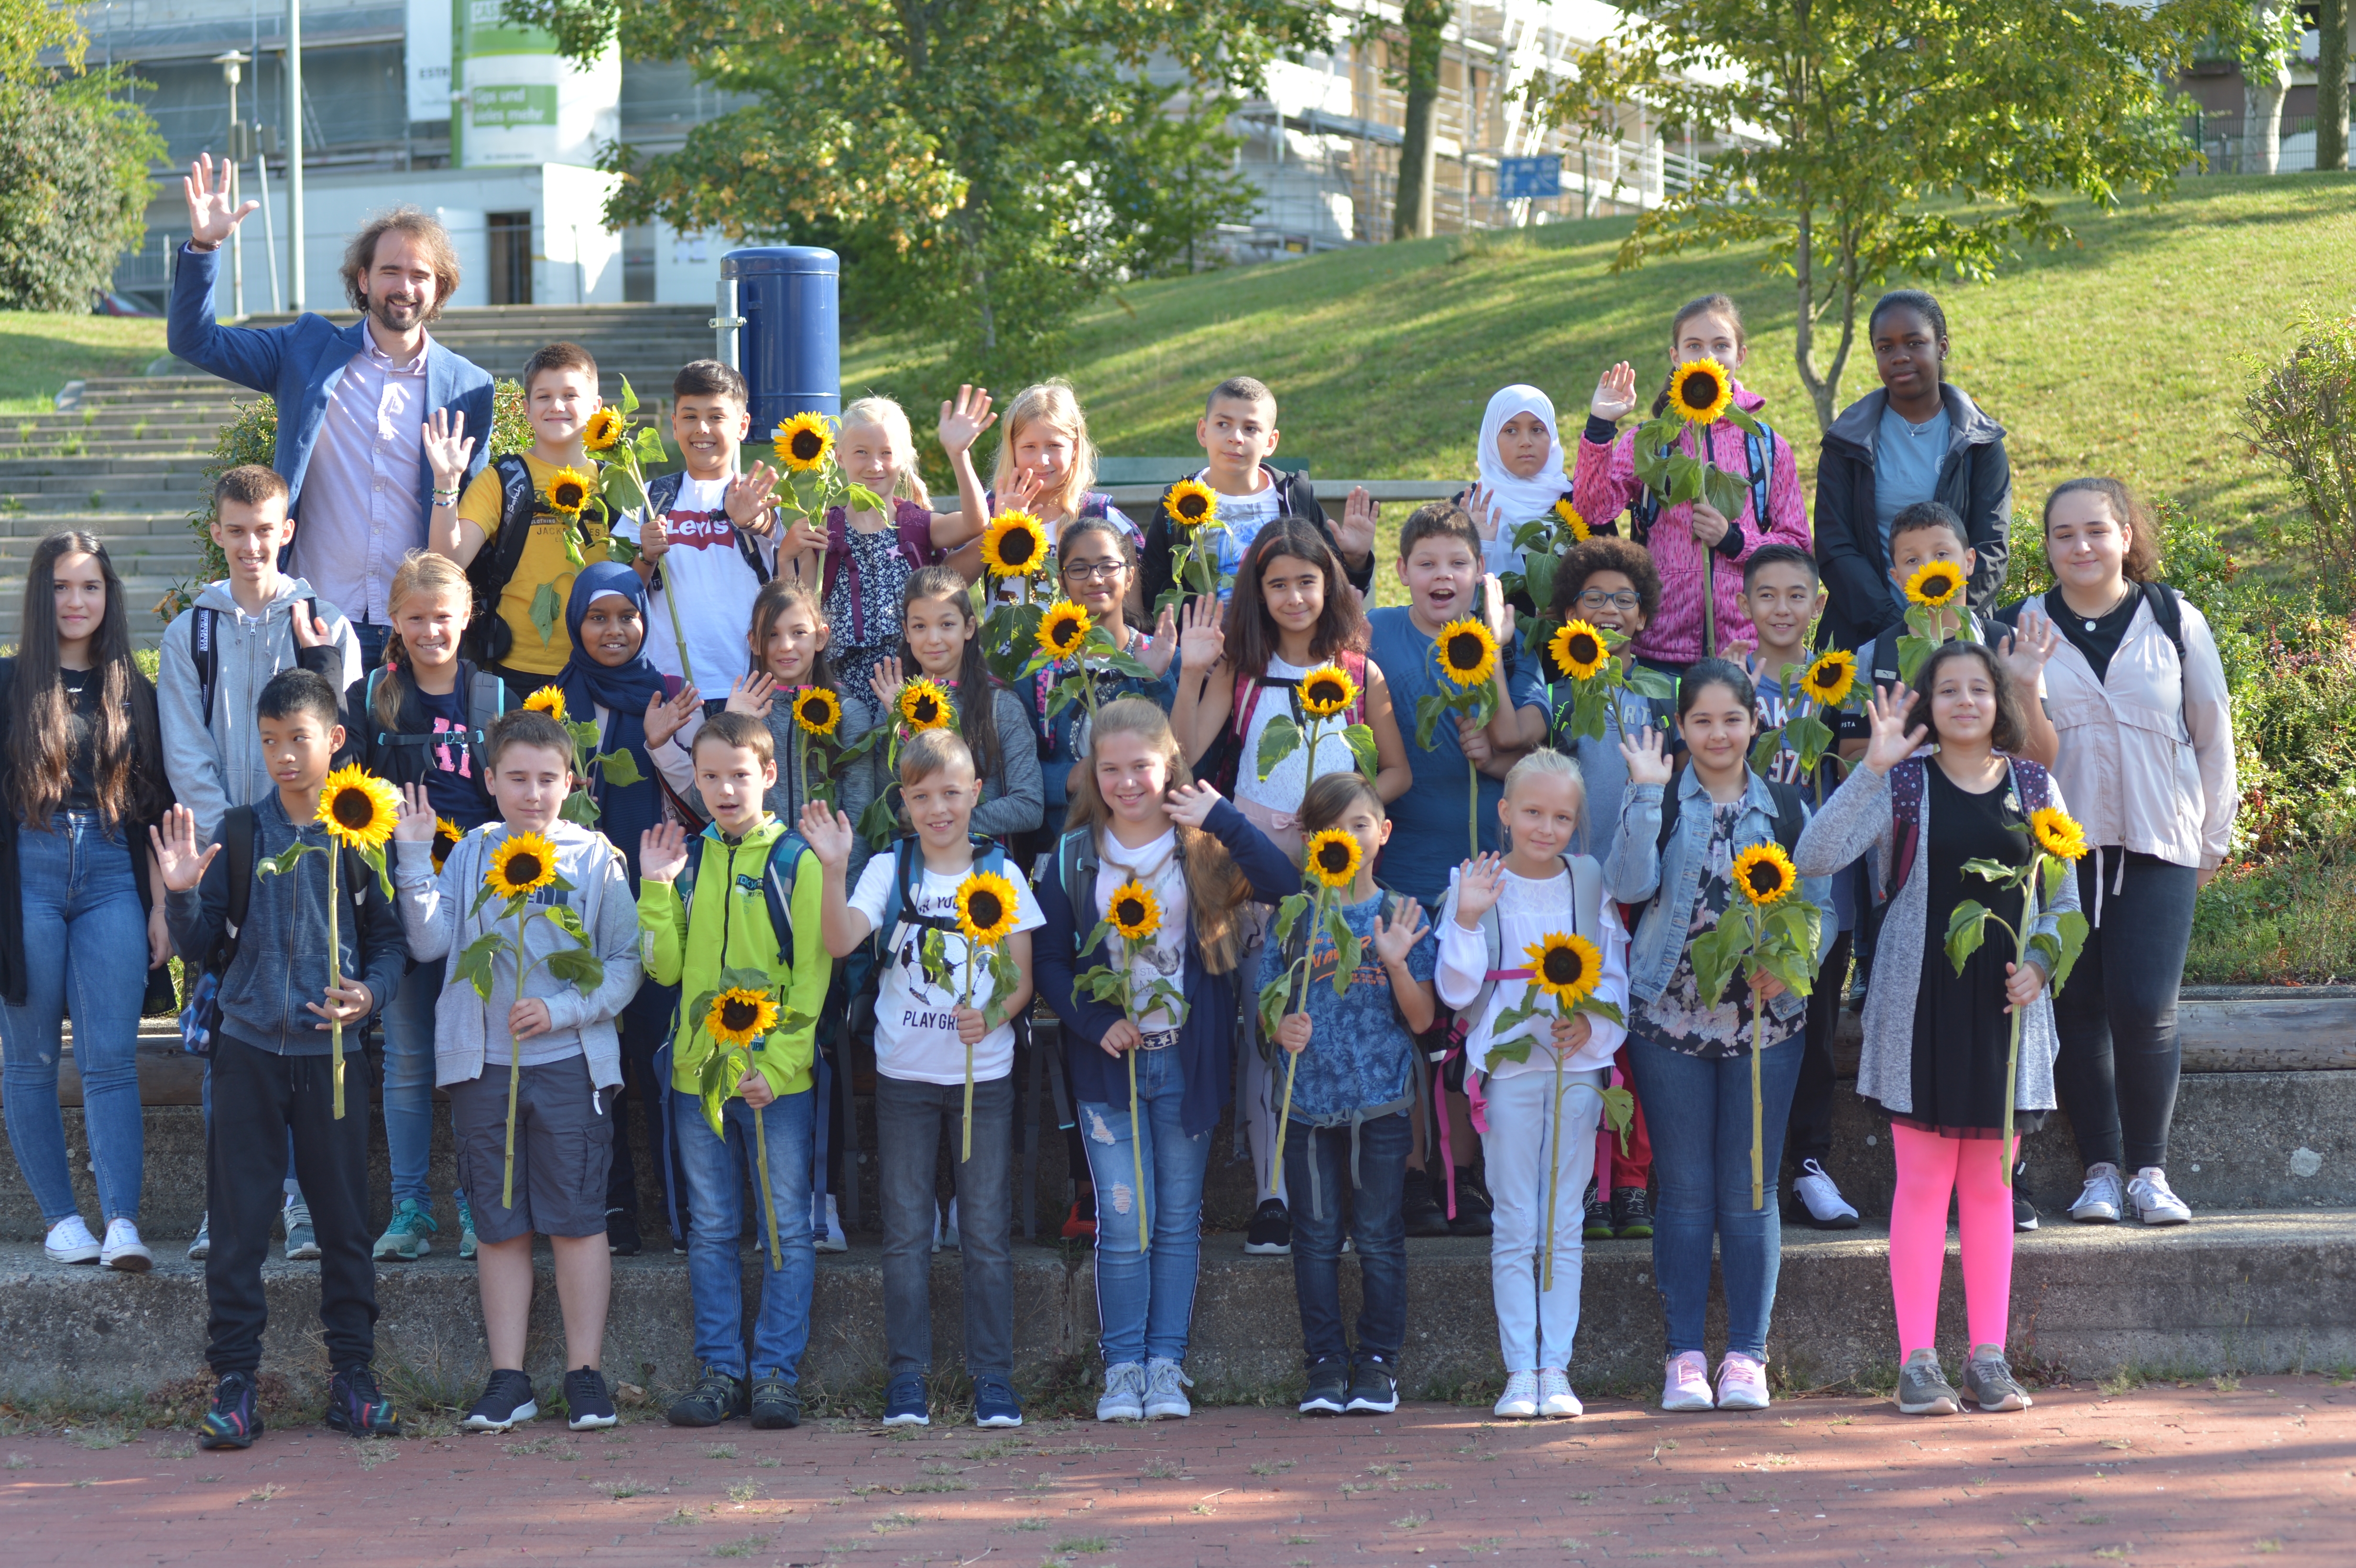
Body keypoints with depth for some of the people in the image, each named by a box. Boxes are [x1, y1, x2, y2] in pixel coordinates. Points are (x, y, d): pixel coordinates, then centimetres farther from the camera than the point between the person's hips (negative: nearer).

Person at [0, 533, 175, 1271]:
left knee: (110, 1058, -7)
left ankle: (121, 1223, -14)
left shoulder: (132, 693, 12)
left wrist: (160, 905, 6)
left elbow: (153, 810, 13)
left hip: (111, 883, 1)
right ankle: (61, 1216, 11)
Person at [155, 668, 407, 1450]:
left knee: (345, 1217, 5)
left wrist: (369, 992, -13)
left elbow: (393, 938, 5)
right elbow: (198, 947, 6)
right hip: (249, 1048, 1)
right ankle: (234, 1381, 6)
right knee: (239, 1221, 1)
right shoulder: (238, 834, 3)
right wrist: (182, 895, -12)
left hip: (334, 1052, 0)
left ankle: (353, 1377, 13)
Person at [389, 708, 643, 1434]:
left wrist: (564, 1010, -14)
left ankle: (584, 1373, 8)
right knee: (500, 1224, 7)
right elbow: (430, 941, -4)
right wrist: (415, 859, -12)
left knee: (576, 1219, 0)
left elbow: (626, 964, -1)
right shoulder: (472, 855, 7)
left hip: (570, 1060, -2)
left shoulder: (595, 859, 1)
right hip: (484, 1064, 2)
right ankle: (508, 1379, 13)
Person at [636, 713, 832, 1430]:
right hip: (699, 1070, 4)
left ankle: (777, 1372, 6)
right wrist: (655, 890, -6)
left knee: (786, 1228, 1)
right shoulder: (686, 859, 8)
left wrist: (776, 1066, -14)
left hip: (781, 1076, -4)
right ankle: (720, 1370, 14)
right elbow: (665, 967, 5)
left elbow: (813, 976, -6)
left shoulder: (797, 861, -4)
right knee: (712, 1230, 8)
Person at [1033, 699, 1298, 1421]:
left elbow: (1286, 887, -18)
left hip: (1189, 1057, 0)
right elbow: (1050, 960, 3)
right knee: (1123, 1221, -4)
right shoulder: (1075, 857, 2)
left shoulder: (1203, 846, -2)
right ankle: (1123, 1366, 6)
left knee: (1180, 1219, 6)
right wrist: (1097, 1023, -12)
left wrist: (1223, 818, -21)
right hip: (1108, 1060, 0)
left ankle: (1167, 1362, 14)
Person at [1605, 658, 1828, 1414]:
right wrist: (1647, 792, -19)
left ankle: (1747, 1354, 8)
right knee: (1685, 1189, 3)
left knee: (1749, 1192, 2)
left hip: (1764, 1019, 1)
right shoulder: (1660, 802, 3)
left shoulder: (1785, 807, 8)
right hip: (1671, 1015, -1)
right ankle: (1685, 1355, 8)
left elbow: (1818, 907, 7)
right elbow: (1631, 884, -14)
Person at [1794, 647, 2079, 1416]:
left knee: (1990, 1184, 8)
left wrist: (2038, 965, -5)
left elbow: (2064, 900, 13)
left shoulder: (2033, 786, 8)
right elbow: (1815, 856, -15)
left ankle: (1989, 1357, 13)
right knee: (1923, 1183, -1)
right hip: (1920, 1005, -3)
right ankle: (1917, 1361, 4)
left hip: (2004, 1006, 3)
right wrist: (1874, 766, -23)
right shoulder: (1903, 785, -1)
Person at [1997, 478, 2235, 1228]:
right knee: (2077, 1006, -1)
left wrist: (2212, 841, 12)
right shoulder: (2028, 627, 5)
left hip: (2158, 844, -1)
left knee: (2146, 1007, -12)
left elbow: (2212, 736, 11)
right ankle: (2100, 1172, 8)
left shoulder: (2175, 621, 4)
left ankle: (2149, 1171, 0)